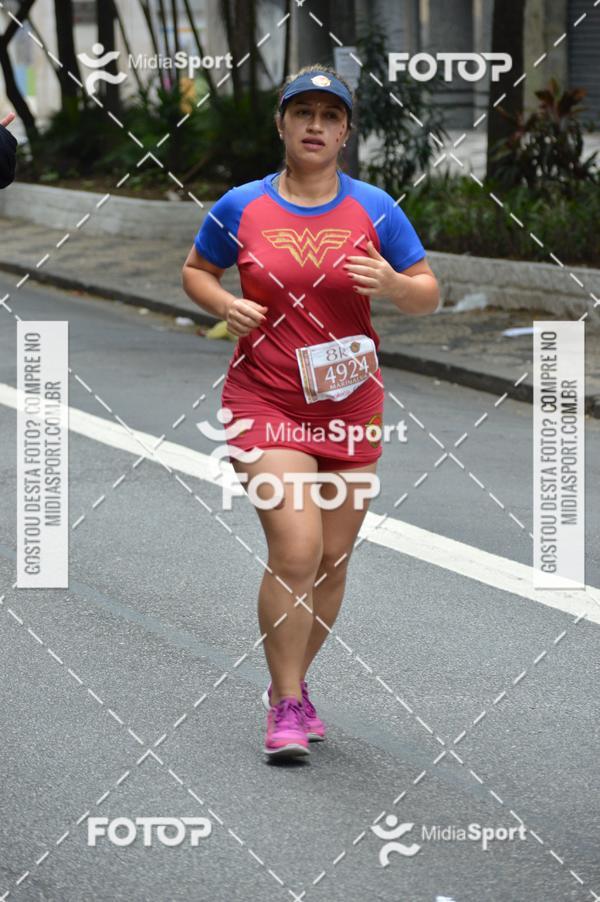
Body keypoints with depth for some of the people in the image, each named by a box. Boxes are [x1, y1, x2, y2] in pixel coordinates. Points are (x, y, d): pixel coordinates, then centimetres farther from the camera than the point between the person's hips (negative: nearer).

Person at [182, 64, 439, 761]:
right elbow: (195, 271, 14)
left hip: (351, 407, 3)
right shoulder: (241, 208, -1)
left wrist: (392, 283, -17)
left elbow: (428, 296, 6)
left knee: (333, 560, 9)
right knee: (295, 552, -17)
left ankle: (291, 685, 29)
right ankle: (286, 706, -5)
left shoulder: (374, 209, 1)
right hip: (266, 401, -3)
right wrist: (226, 306, -7)